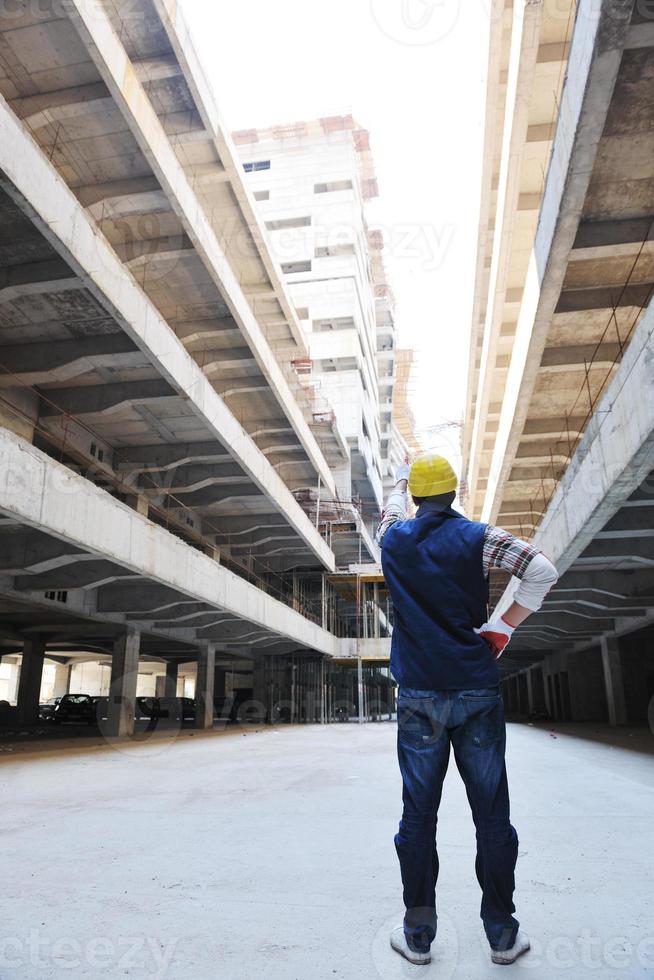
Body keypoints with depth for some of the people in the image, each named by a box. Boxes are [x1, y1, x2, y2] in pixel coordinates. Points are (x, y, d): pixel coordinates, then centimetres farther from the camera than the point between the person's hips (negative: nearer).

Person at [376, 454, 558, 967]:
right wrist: (503, 626, -5)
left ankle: (418, 935, 19)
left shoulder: (395, 539, 3)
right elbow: (543, 570, -11)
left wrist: (401, 478, 45)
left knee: (419, 815, 9)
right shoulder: (478, 536, -2)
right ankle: (502, 934, 21)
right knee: (491, 814, 9)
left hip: (419, 697, 1)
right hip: (477, 693, -1)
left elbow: (393, 506, 26)